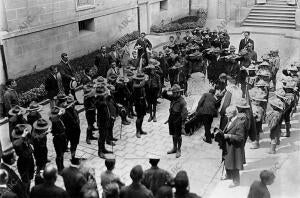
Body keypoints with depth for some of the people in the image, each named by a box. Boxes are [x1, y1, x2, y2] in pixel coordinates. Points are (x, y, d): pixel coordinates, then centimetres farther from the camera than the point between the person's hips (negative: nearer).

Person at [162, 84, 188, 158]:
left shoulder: (182, 101, -19)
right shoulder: (172, 98, 1)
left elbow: (184, 113, -18)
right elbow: (163, 95, 10)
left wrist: (183, 124, -20)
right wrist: (166, 91, -12)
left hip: (178, 121, -7)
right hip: (171, 120, 7)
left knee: (178, 136, 6)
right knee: (173, 135, 18)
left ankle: (179, 150, 19)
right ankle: (174, 148, 34)